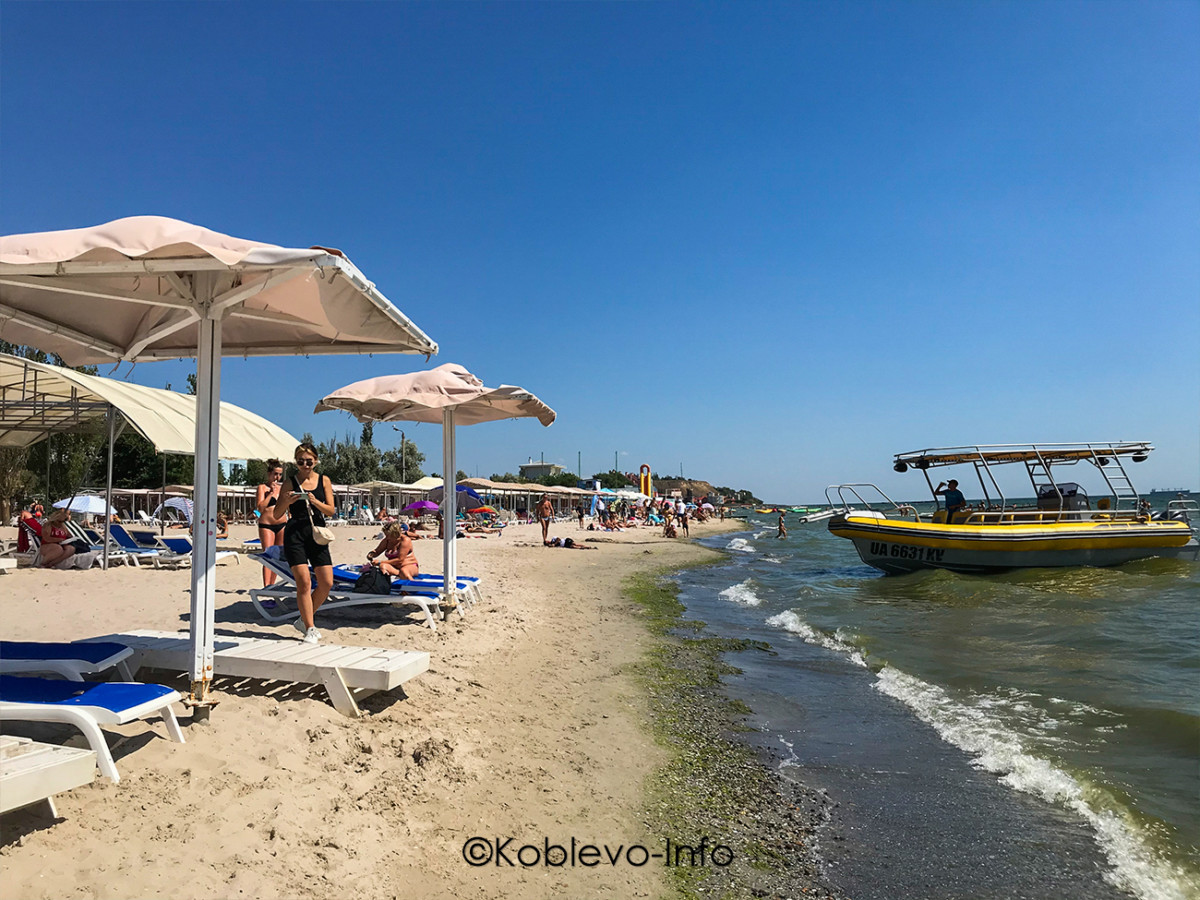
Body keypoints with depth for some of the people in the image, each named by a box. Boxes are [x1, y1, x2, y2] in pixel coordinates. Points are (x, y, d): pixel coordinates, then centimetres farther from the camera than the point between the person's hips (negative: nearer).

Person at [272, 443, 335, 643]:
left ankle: (305, 620, 20)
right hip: (295, 535, -3)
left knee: (327, 583, -1)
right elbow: (276, 515, 3)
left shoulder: (324, 481, 8)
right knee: (304, 581, -11)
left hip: (317, 535, 3)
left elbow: (331, 510, 1)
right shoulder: (290, 483, 3)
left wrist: (315, 502, -17)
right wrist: (286, 502, -16)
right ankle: (310, 629, -2)